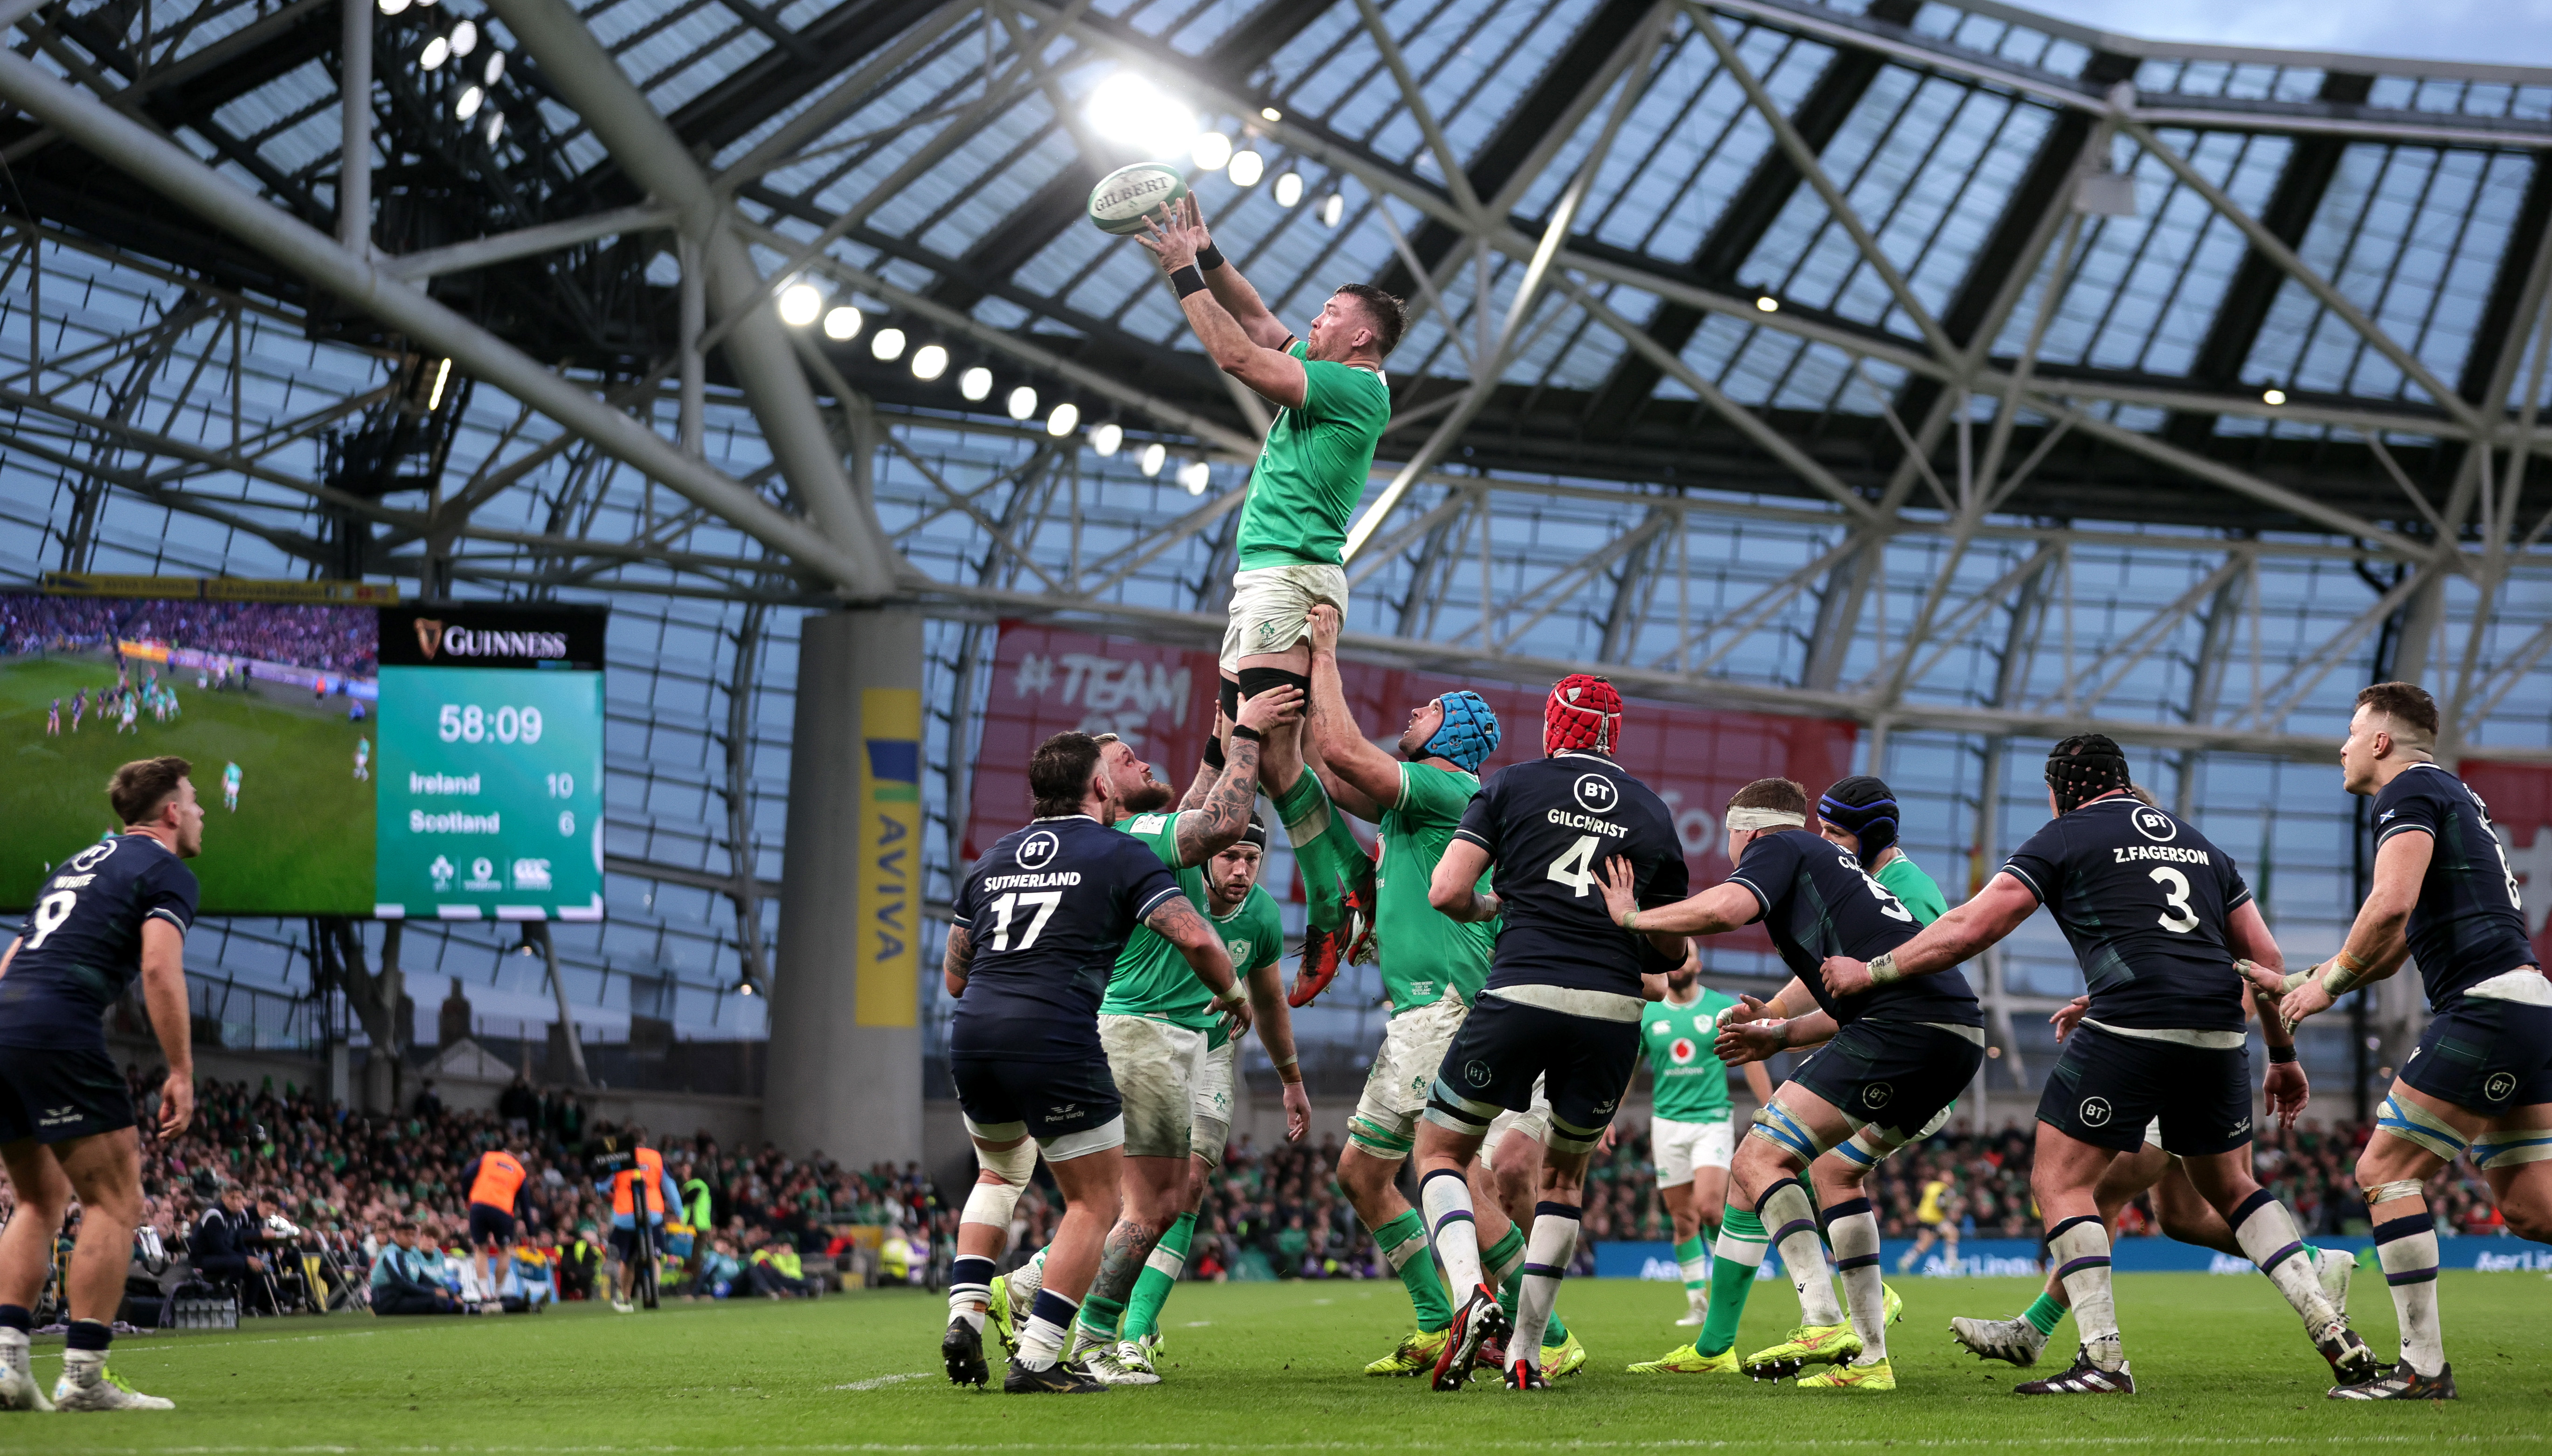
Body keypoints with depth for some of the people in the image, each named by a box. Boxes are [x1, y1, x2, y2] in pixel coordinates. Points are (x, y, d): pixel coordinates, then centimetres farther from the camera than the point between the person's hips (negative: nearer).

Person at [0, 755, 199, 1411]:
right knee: (114, 1202, -2)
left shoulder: (82, 862, 28)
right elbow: (160, 969, -12)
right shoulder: (165, 872, 3)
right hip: (59, 1028, -8)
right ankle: (84, 1376, -7)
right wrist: (181, 1074, -10)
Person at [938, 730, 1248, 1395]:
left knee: (1001, 1173, 31)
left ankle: (965, 1316, 14)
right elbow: (1195, 939, -7)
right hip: (1057, 1039, -6)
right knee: (1095, 1201, 8)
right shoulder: (1121, 854, 4)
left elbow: (954, 976, 24)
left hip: (972, 1032, 6)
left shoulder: (993, 858, 20)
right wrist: (1232, 993, 13)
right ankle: (1037, 1358, -1)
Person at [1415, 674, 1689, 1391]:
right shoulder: (1652, 811, 14)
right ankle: (1525, 1352, 15)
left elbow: (1447, 893, -3)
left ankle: (1473, 1293, -13)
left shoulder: (1512, 787, 7)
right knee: (1563, 1175, 21)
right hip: (1613, 1010, 3)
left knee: (1441, 1151, 13)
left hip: (1522, 993, -3)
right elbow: (1671, 947, 18)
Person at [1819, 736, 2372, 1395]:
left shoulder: (2064, 838, 8)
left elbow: (1970, 928, 2)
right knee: (2230, 1187, 23)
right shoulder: (2197, 841, 26)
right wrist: (2284, 1056, 33)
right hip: (2220, 1032, 6)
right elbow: (2265, 955, 24)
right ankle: (2331, 1330, 11)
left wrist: (1871, 971, 13)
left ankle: (2104, 1359, -5)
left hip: (2131, 1023, -6)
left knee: (2060, 1183, 5)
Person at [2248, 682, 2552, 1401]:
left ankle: (2424, 1367, -7)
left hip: (2484, 1005, -10)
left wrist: (2329, 984, -8)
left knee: (2385, 1170, -5)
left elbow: (2392, 905, -21)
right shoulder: (2455, 798, 27)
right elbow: (2396, 947, 32)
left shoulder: (2410, 793, -4)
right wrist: (2295, 983, 30)